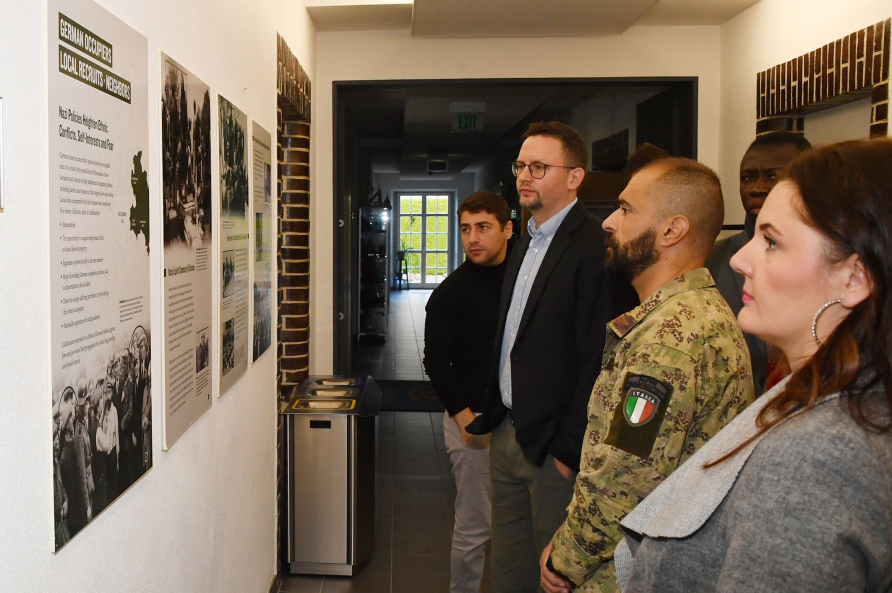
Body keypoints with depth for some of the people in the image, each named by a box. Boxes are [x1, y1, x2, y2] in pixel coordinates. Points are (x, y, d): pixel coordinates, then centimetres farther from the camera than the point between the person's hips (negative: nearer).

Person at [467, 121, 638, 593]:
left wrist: (569, 449, -18)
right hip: (507, 435, 8)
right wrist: (491, 416, 14)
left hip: (554, 448, -8)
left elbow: (598, 360, -21)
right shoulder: (524, 245, 13)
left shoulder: (596, 248, -17)